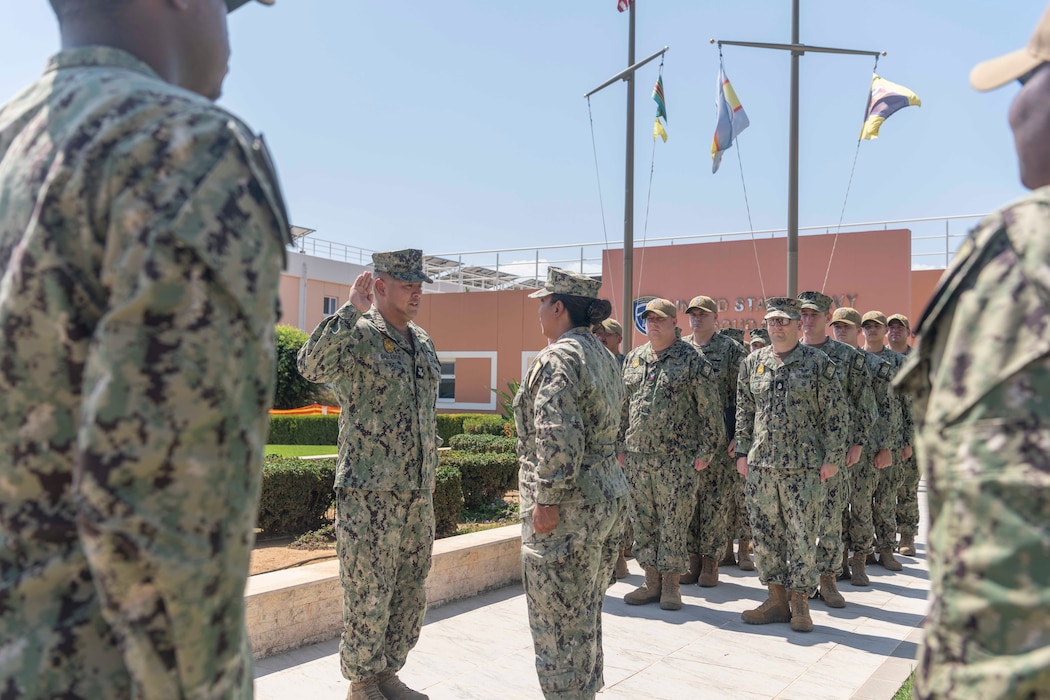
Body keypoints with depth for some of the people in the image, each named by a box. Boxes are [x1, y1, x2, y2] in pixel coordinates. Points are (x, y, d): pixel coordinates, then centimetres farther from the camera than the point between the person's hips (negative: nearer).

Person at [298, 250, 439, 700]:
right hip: (368, 495, -7)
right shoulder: (358, 335, -9)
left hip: (418, 494, 7)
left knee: (410, 594, 15)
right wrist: (351, 309, -29)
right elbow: (312, 366, -31)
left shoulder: (423, 343, 13)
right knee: (369, 595, 3)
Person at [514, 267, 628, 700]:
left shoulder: (558, 358, -15)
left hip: (569, 508, -10)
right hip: (611, 498, 10)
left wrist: (547, 500, -20)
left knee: (559, 623, 2)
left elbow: (558, 437, -24)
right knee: (585, 617, 20)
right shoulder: (604, 357, 14)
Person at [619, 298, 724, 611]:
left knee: (673, 522, 1)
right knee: (643, 521, 10)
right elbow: (623, 406, 17)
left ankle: (671, 584, 14)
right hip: (637, 456, 5)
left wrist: (706, 451, -8)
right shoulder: (633, 359, 12)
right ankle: (651, 581, 22)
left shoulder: (692, 360, -4)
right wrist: (620, 444, 13)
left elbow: (711, 410, -5)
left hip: (677, 458, -5)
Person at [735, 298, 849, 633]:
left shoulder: (818, 362, -1)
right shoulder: (753, 362, 9)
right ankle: (777, 599, 20)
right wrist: (742, 452, 8)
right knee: (765, 533, 8)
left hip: (804, 466, -4)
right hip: (760, 464, 4)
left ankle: (800, 603, 14)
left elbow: (836, 412, -1)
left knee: (802, 535, 1)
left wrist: (832, 457, -5)